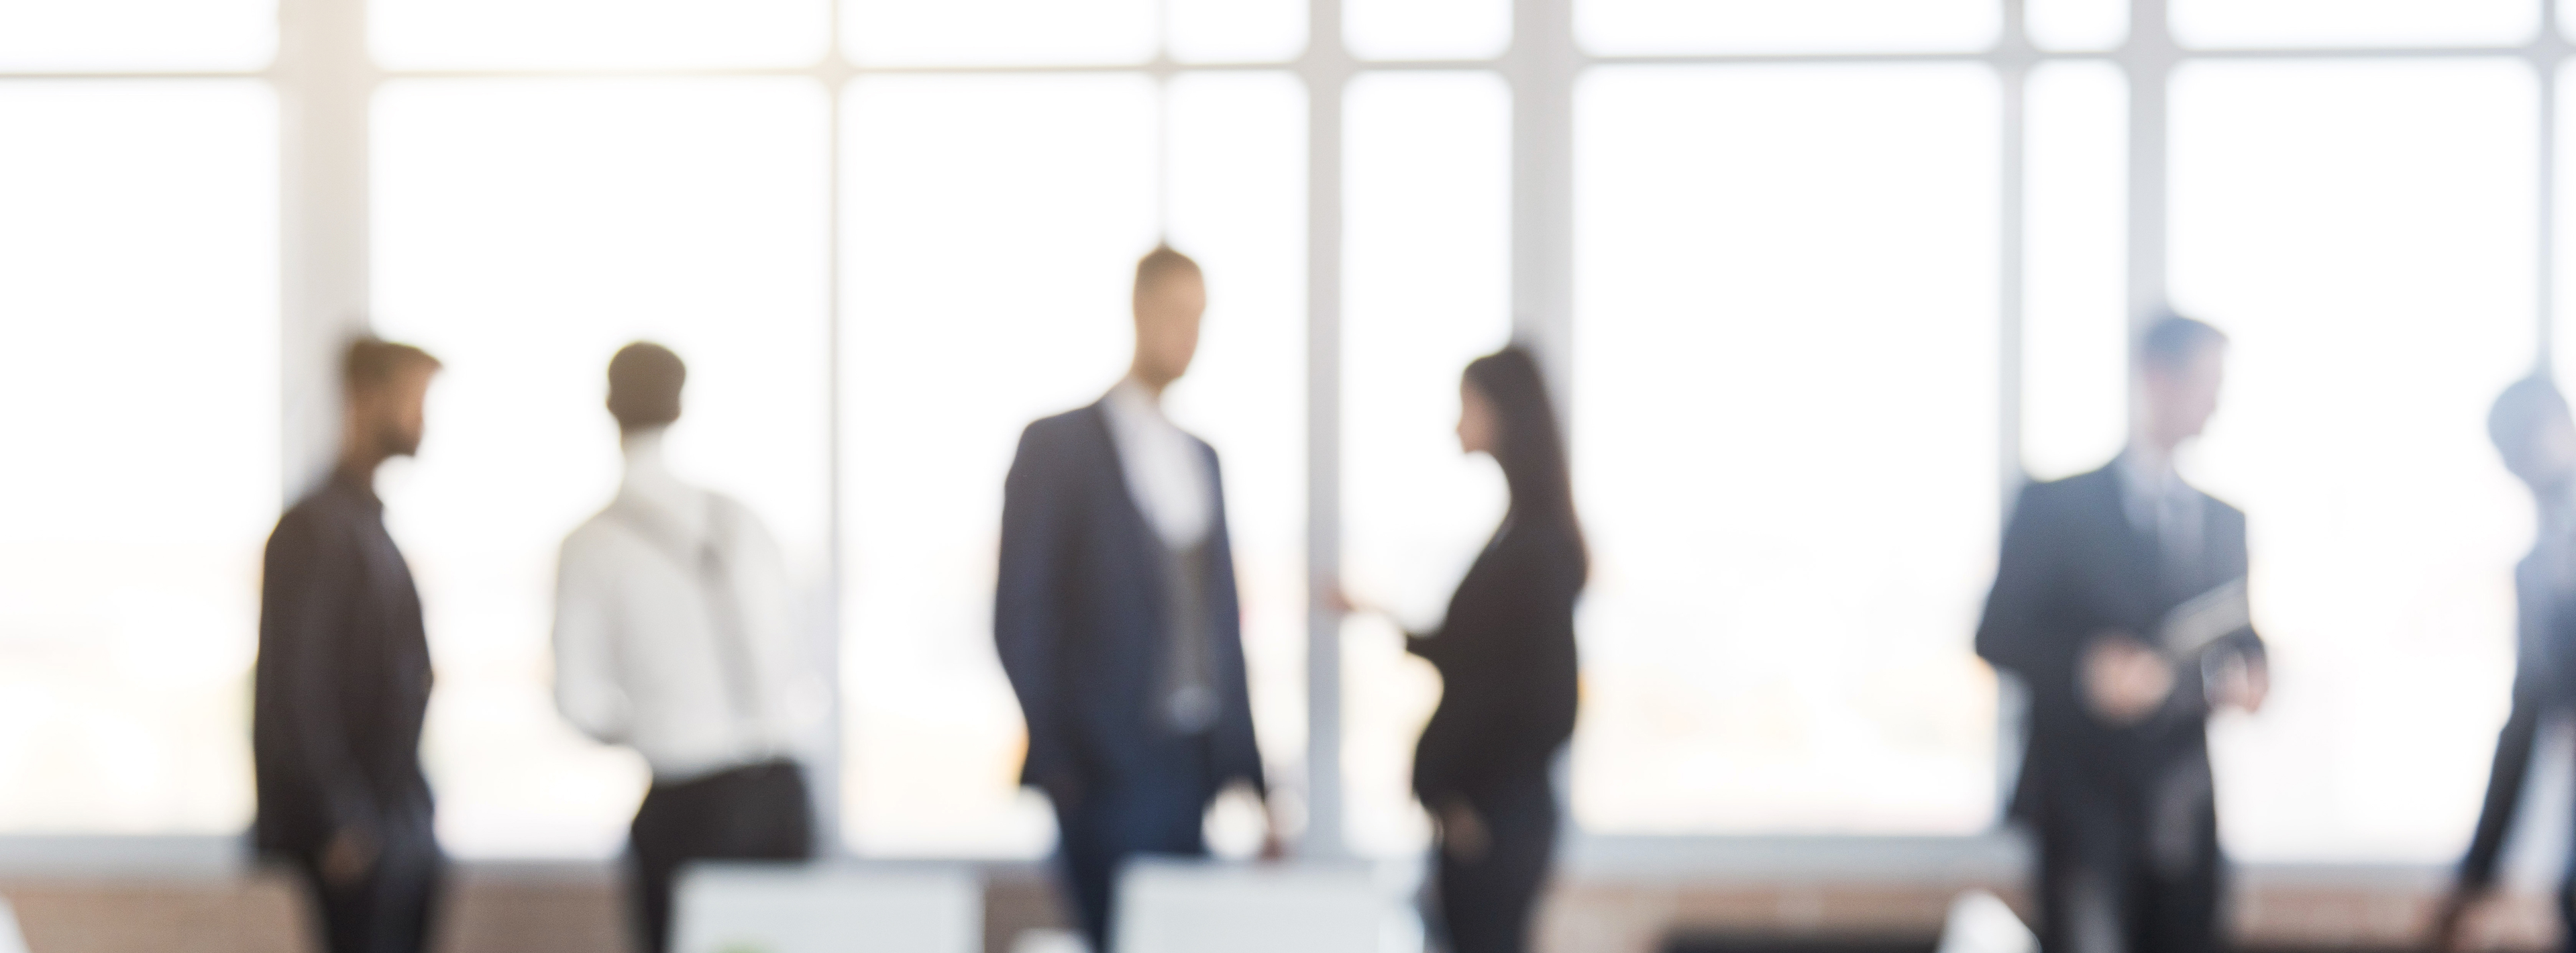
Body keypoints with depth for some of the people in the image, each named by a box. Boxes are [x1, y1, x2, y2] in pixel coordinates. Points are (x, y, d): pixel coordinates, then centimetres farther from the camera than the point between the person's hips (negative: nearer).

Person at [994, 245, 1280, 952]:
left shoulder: (1201, 459, 18)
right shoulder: (1057, 446, -1)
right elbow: (1020, 619, -4)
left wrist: (1246, 773, 12)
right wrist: (1052, 765, -10)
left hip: (1200, 765, 5)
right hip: (1108, 777, -5)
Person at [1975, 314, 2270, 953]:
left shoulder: (2223, 520, 17)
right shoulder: (2055, 507, 0)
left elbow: (2238, 637, 20)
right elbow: (1998, 635, -5)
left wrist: (2245, 674, -3)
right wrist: (2087, 668, -22)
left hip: (2184, 806, 5)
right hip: (2084, 798, -5)